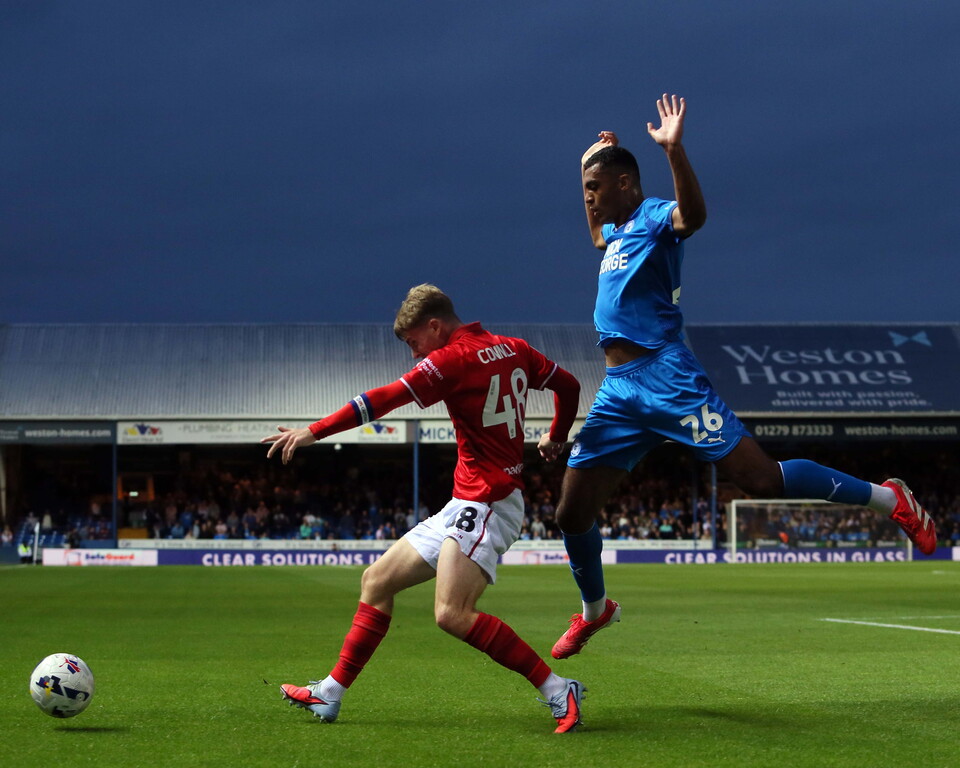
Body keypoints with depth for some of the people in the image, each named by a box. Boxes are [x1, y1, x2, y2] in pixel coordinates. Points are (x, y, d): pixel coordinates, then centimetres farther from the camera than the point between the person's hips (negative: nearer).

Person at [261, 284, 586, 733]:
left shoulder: (451, 359, -12)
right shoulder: (513, 349, 12)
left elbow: (382, 401, -15)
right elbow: (568, 386, 21)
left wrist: (313, 432, -12)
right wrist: (556, 439, 38)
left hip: (486, 503, -10)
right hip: (464, 508, 10)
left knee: (452, 614, -24)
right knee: (377, 581, 12)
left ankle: (557, 690, -19)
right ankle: (329, 695, 15)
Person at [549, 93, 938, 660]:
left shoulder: (654, 216, -5)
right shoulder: (617, 230, 22)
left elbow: (693, 215, -30)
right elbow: (598, 233, 48)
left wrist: (674, 150, -44)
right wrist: (596, 162, 39)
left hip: (665, 377, -8)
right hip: (619, 390, 8)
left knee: (758, 477, -15)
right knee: (573, 512, 7)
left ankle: (889, 499, -3)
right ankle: (595, 610, 29)